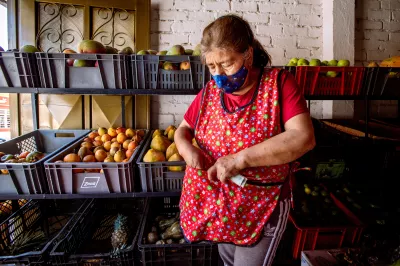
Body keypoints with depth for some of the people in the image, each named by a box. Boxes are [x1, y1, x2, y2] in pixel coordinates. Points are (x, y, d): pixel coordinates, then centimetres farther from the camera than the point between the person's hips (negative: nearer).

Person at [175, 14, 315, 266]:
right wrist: (186, 148, -17)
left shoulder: (279, 83, -15)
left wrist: (240, 158, -32)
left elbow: (304, 137, -26)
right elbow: (183, 129, 9)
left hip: (260, 208, -5)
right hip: (214, 203, 5)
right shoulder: (209, 92, -2)